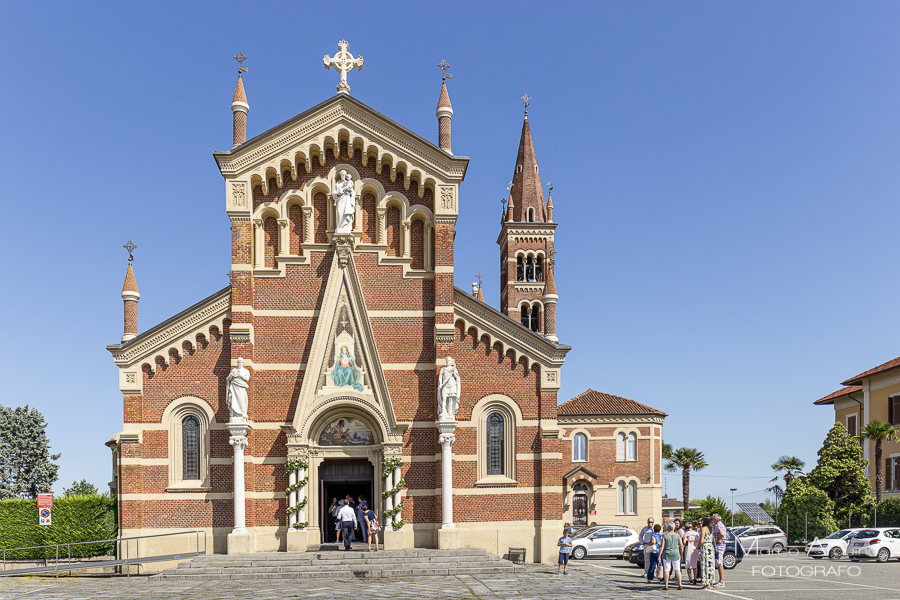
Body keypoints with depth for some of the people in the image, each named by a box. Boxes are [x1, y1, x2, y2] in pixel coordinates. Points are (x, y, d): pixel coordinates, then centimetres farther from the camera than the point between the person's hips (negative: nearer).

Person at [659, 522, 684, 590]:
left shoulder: (665, 536, -6)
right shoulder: (678, 535, 0)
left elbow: (662, 546, -9)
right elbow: (681, 546, 2)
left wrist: (659, 555, -5)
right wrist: (681, 555, 12)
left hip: (666, 554, -2)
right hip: (676, 554, 2)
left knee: (666, 569, 3)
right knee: (677, 569, 6)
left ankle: (666, 585, 3)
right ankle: (680, 584, 2)